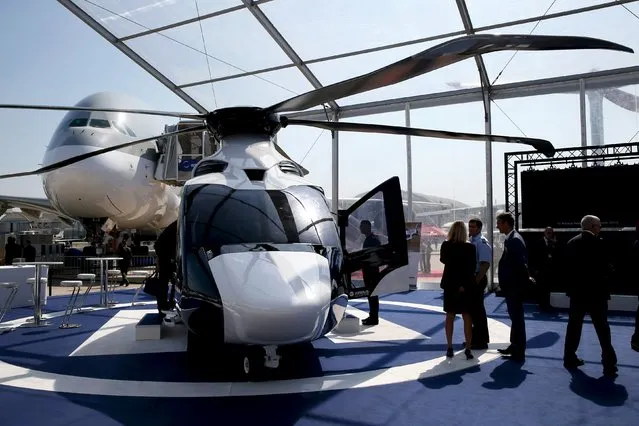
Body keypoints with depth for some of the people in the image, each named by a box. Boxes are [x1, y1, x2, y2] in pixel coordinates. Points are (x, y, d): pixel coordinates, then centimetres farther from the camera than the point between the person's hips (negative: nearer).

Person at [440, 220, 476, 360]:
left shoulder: (445, 245, -6)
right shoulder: (470, 247, -12)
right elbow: (471, 268, -12)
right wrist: (464, 284, -6)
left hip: (450, 284, 2)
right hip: (466, 285, -2)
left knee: (450, 316, 12)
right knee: (467, 317, 7)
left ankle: (449, 348, 14)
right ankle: (468, 349, 6)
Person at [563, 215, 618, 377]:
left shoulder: (571, 243, 4)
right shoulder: (597, 243, -13)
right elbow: (604, 268, -13)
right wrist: (609, 270, 7)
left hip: (577, 291, 5)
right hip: (596, 291, -5)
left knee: (573, 327, 12)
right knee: (603, 329, 4)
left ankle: (570, 358, 17)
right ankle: (609, 365, 7)